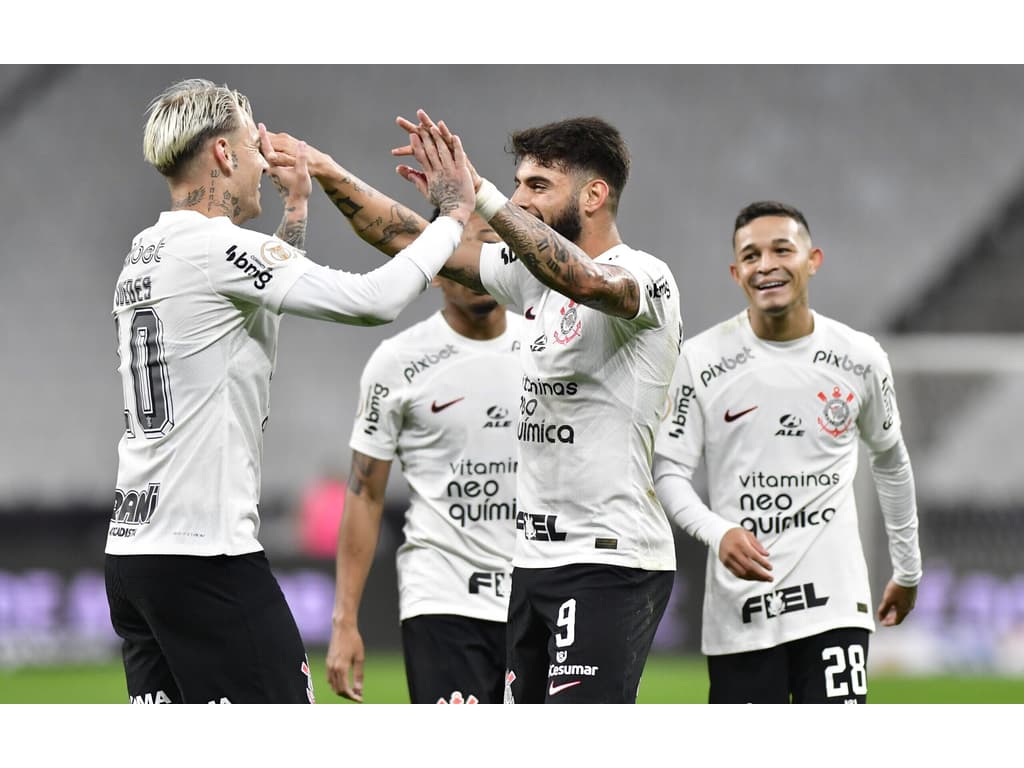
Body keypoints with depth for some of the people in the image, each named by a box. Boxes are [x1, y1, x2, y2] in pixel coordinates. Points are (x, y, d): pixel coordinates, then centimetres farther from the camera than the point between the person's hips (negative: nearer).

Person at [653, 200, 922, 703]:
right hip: (739, 604, 0)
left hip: (834, 593, 0)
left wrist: (908, 569, 25)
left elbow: (890, 460, 20)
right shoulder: (702, 360, -1)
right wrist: (718, 533, -19)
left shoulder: (860, 358, 5)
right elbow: (669, 471, 0)